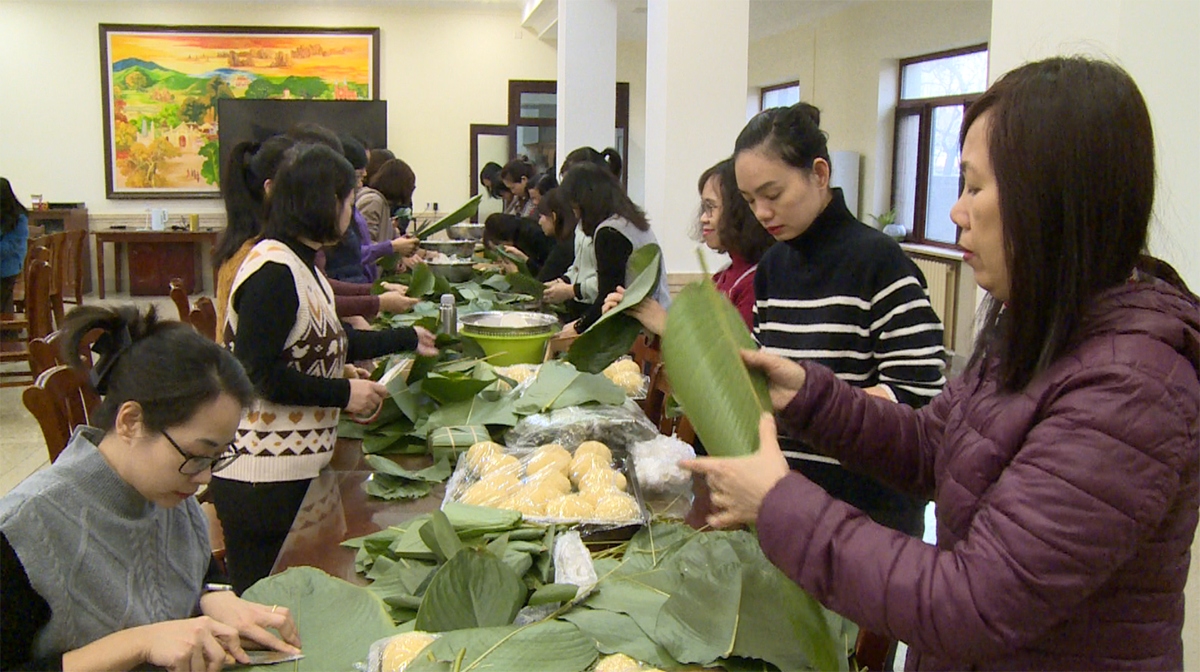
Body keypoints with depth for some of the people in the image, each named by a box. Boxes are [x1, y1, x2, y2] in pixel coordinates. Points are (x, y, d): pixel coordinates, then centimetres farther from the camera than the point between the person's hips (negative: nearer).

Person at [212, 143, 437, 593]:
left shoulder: (301, 265, 13)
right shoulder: (274, 270, -18)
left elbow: (332, 344, 23)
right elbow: (259, 373, -21)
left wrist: (408, 339, 31)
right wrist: (344, 394, -14)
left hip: (296, 467, 10)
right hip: (264, 478, -10)